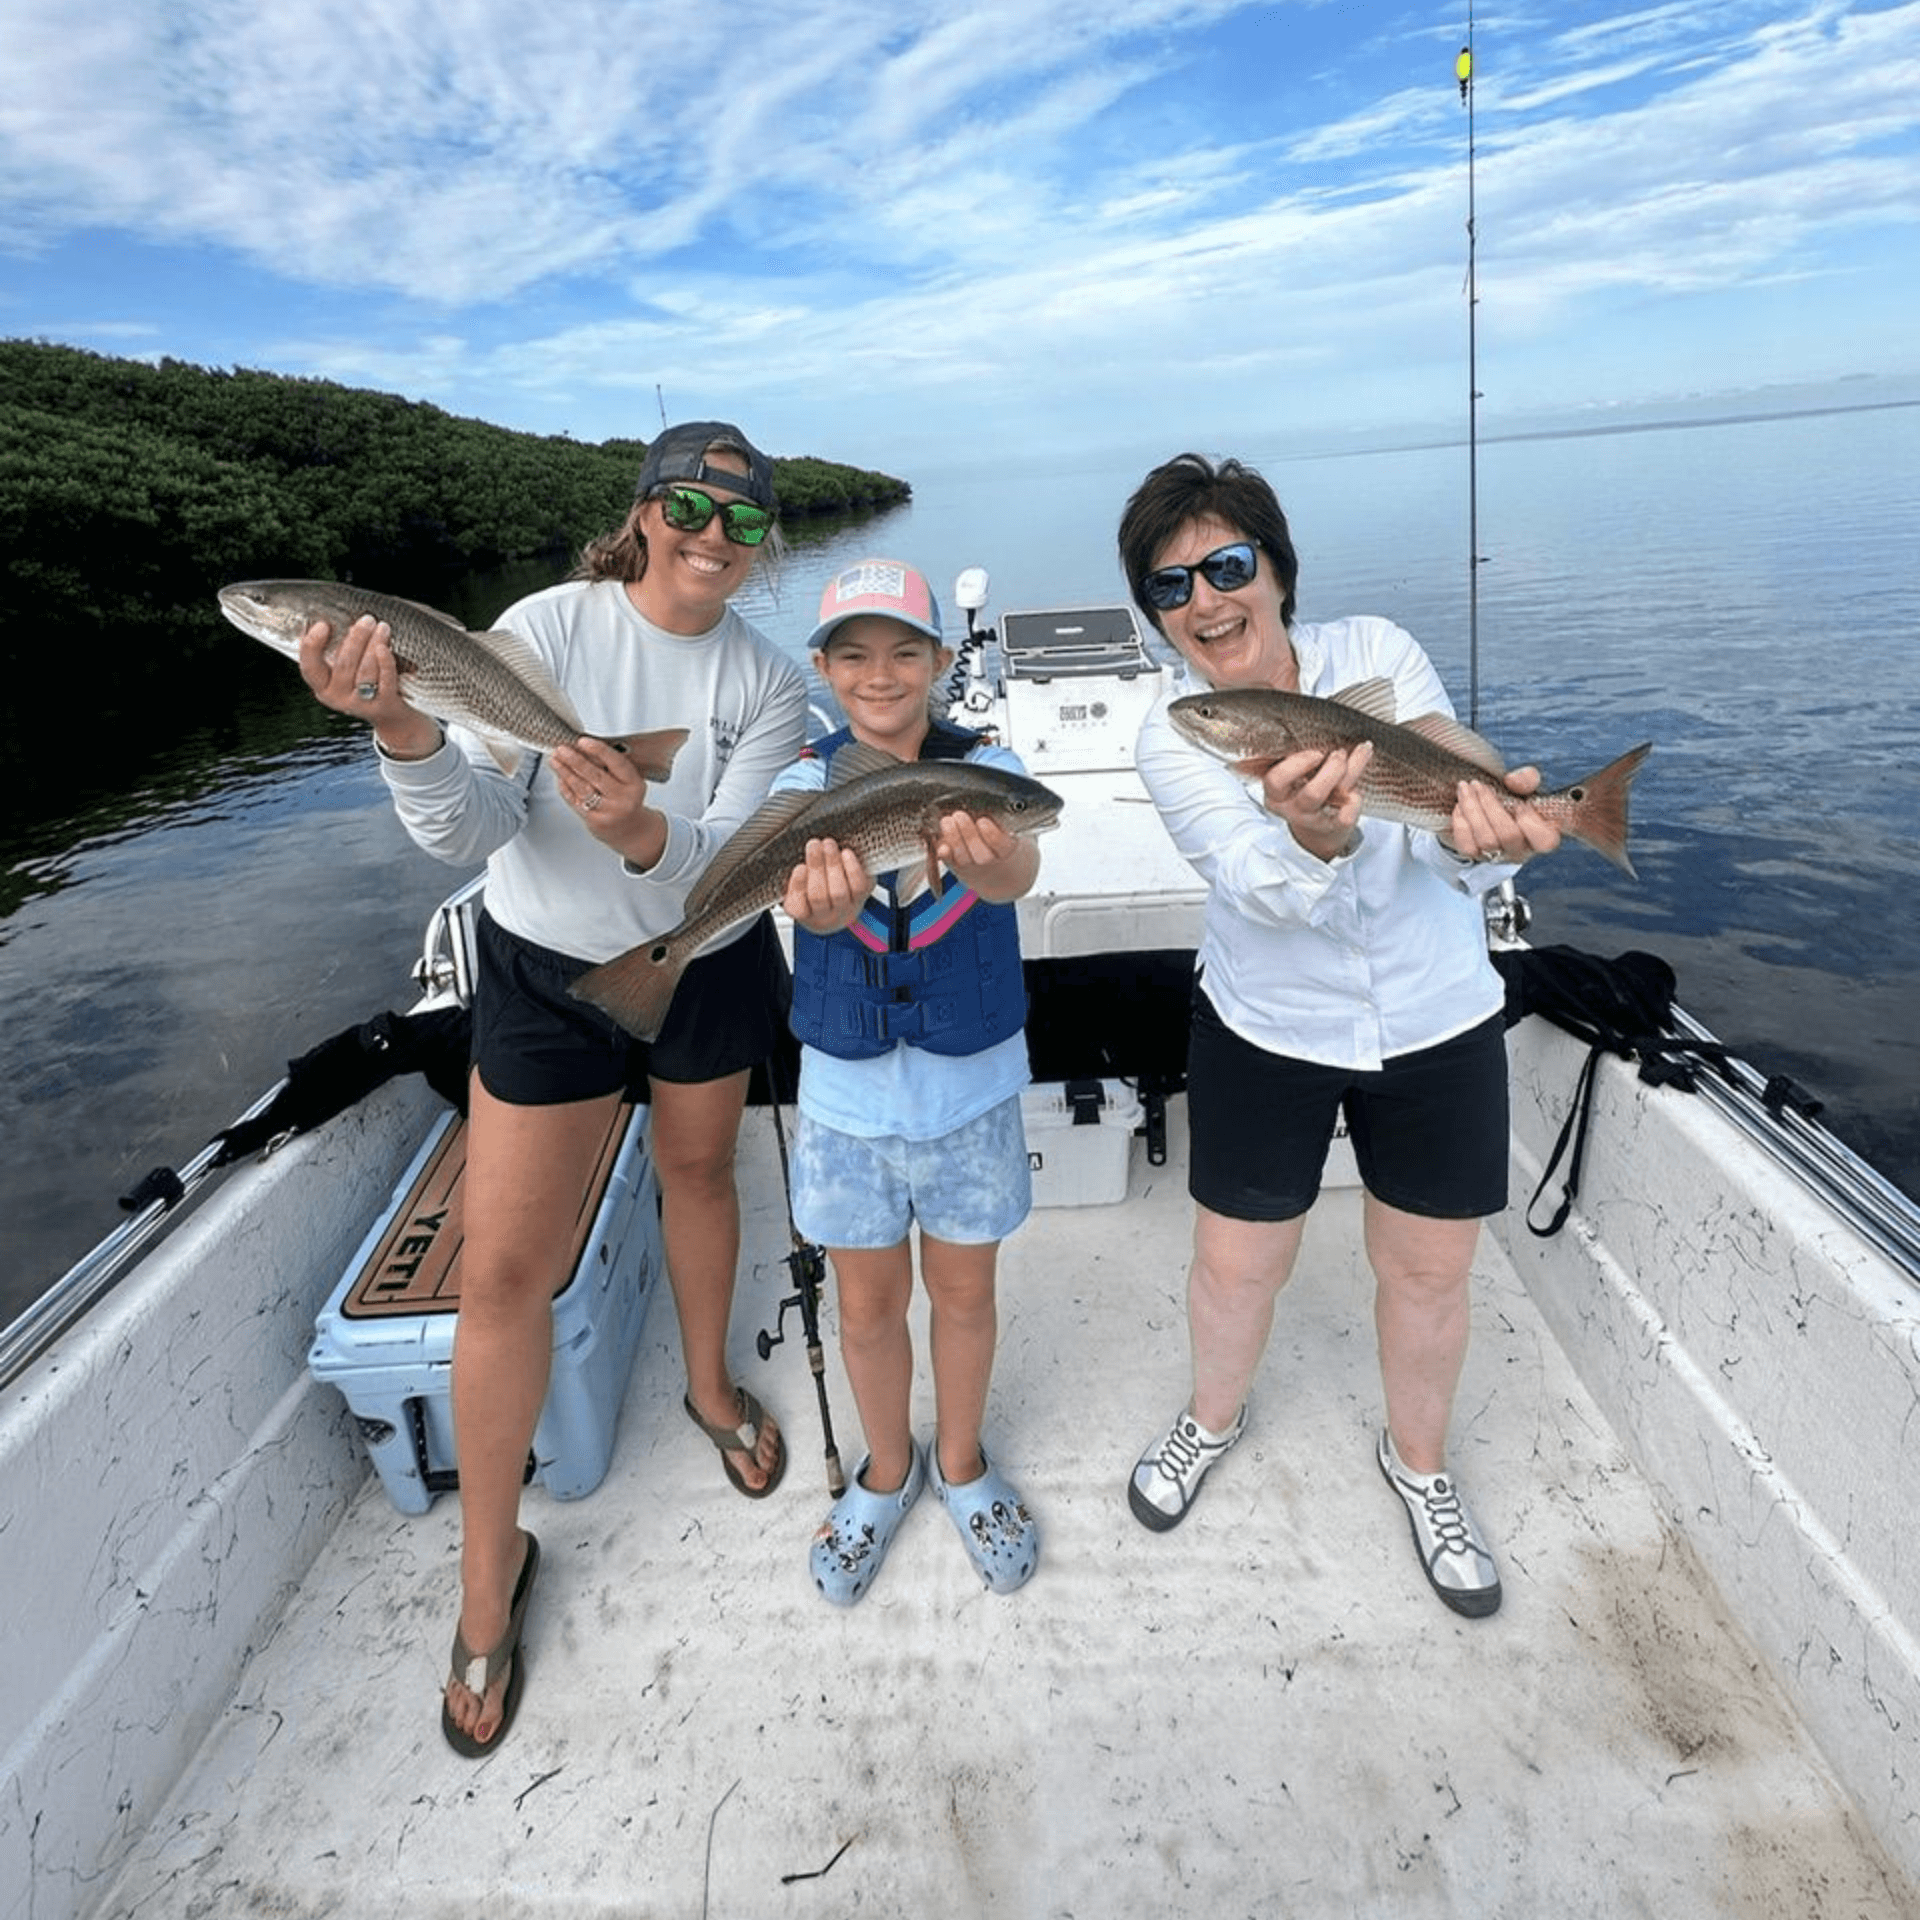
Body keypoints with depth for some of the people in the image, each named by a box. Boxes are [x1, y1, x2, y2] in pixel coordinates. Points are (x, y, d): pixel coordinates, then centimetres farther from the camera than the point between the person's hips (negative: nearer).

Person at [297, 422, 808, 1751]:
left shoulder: (770, 683, -8)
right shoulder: (550, 627, -15)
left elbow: (729, 859, -18)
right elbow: (472, 833, -22)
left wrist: (646, 832, -40)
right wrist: (408, 732, -42)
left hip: (707, 968, 2)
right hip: (548, 970, -2)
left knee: (699, 1171, 21)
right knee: (506, 1266, -1)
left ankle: (711, 1385, 50)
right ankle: (491, 1561, 20)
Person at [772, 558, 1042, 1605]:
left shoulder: (984, 770, -11)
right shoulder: (805, 781, -9)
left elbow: (1017, 870, -34)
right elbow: (798, 879, -31)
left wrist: (988, 858, -59)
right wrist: (823, 900, -57)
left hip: (972, 1085, 0)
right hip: (847, 1089, 1)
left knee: (963, 1292, 18)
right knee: (868, 1306, 17)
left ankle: (959, 1461, 46)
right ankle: (887, 1469, 45)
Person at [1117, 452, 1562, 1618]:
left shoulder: (1378, 654, -13)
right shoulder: (1173, 737, -15)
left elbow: (1455, 825, -22)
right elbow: (1267, 889, -29)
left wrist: (1479, 833, -47)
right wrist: (1315, 839, -52)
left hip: (1436, 1020, 1)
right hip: (1267, 1031, 0)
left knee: (1430, 1269, 13)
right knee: (1236, 1264, 10)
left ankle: (1420, 1461, 43)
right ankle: (1215, 1418, 44)